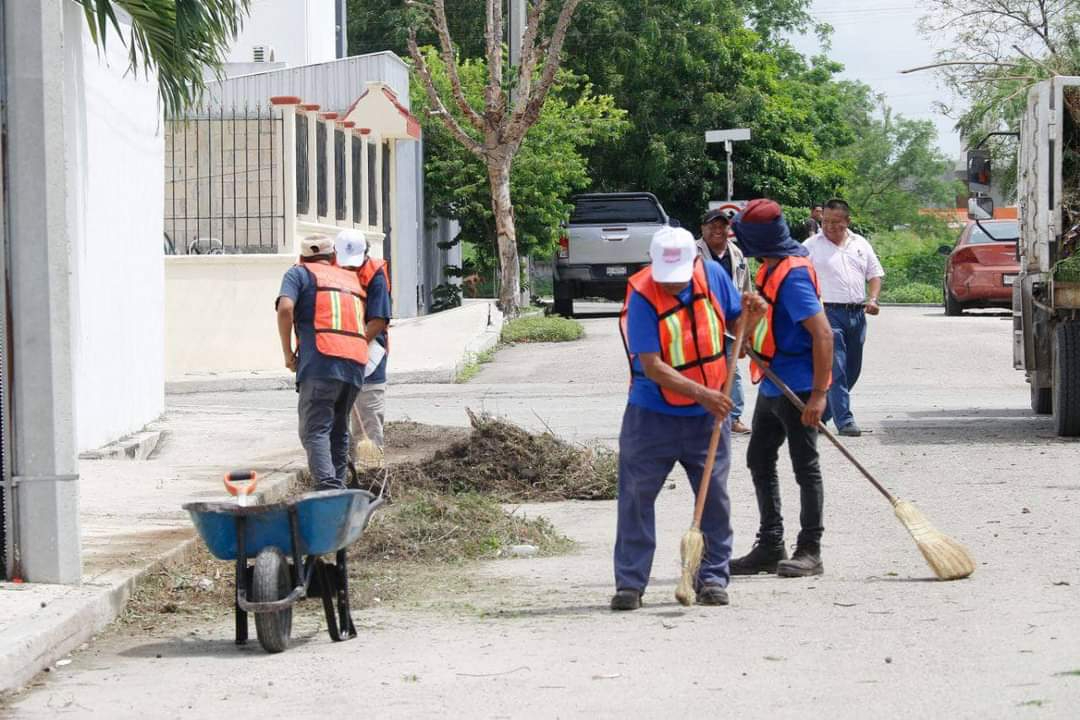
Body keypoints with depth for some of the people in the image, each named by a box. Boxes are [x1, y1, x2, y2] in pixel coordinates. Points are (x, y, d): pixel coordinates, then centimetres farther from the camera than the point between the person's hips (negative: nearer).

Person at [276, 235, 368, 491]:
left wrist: (288, 353, 2)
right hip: (356, 364, 5)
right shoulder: (352, 278, 30)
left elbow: (285, 308, -5)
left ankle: (328, 487, -27)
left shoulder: (299, 273, 12)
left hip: (321, 363, -5)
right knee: (339, 431, 16)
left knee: (314, 430, -10)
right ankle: (339, 487, 12)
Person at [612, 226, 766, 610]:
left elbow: (735, 322, 11)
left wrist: (753, 313, -13)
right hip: (652, 415, -3)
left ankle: (713, 578, 17)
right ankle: (630, 582, 8)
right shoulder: (642, 296, -18)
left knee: (714, 496, 6)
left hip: (708, 414, 3)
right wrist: (701, 393, -32)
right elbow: (651, 367, -22)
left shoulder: (713, 275, -5)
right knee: (636, 496, 0)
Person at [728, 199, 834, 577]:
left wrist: (818, 394, -26)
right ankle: (770, 547, 22)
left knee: (805, 466, 0)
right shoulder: (771, 268, 9)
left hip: (798, 387, -10)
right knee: (759, 460, 14)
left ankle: (810, 552, 8)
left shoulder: (793, 275, -21)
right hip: (772, 386, 10)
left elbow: (823, 334, -25)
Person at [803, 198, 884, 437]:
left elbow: (874, 274, 19)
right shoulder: (811, 246, 1)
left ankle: (822, 413, 24)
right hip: (828, 312, -5)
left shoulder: (860, 244, 14)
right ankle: (844, 420, -13)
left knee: (852, 370, 10)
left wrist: (873, 299, 2)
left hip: (857, 313, 6)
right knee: (836, 369, -12)